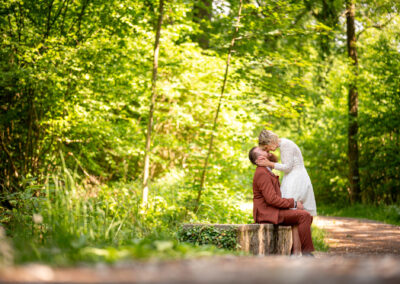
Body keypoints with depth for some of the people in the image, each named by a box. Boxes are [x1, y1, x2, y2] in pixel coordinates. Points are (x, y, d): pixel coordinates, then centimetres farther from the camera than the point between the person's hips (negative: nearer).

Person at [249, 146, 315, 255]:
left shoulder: (266, 172, 20)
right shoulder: (262, 174, -14)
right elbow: (271, 199, -21)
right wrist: (294, 203, -13)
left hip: (273, 213, 10)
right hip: (268, 213, -10)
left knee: (307, 217, 4)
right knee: (304, 216, -20)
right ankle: (306, 252, -14)